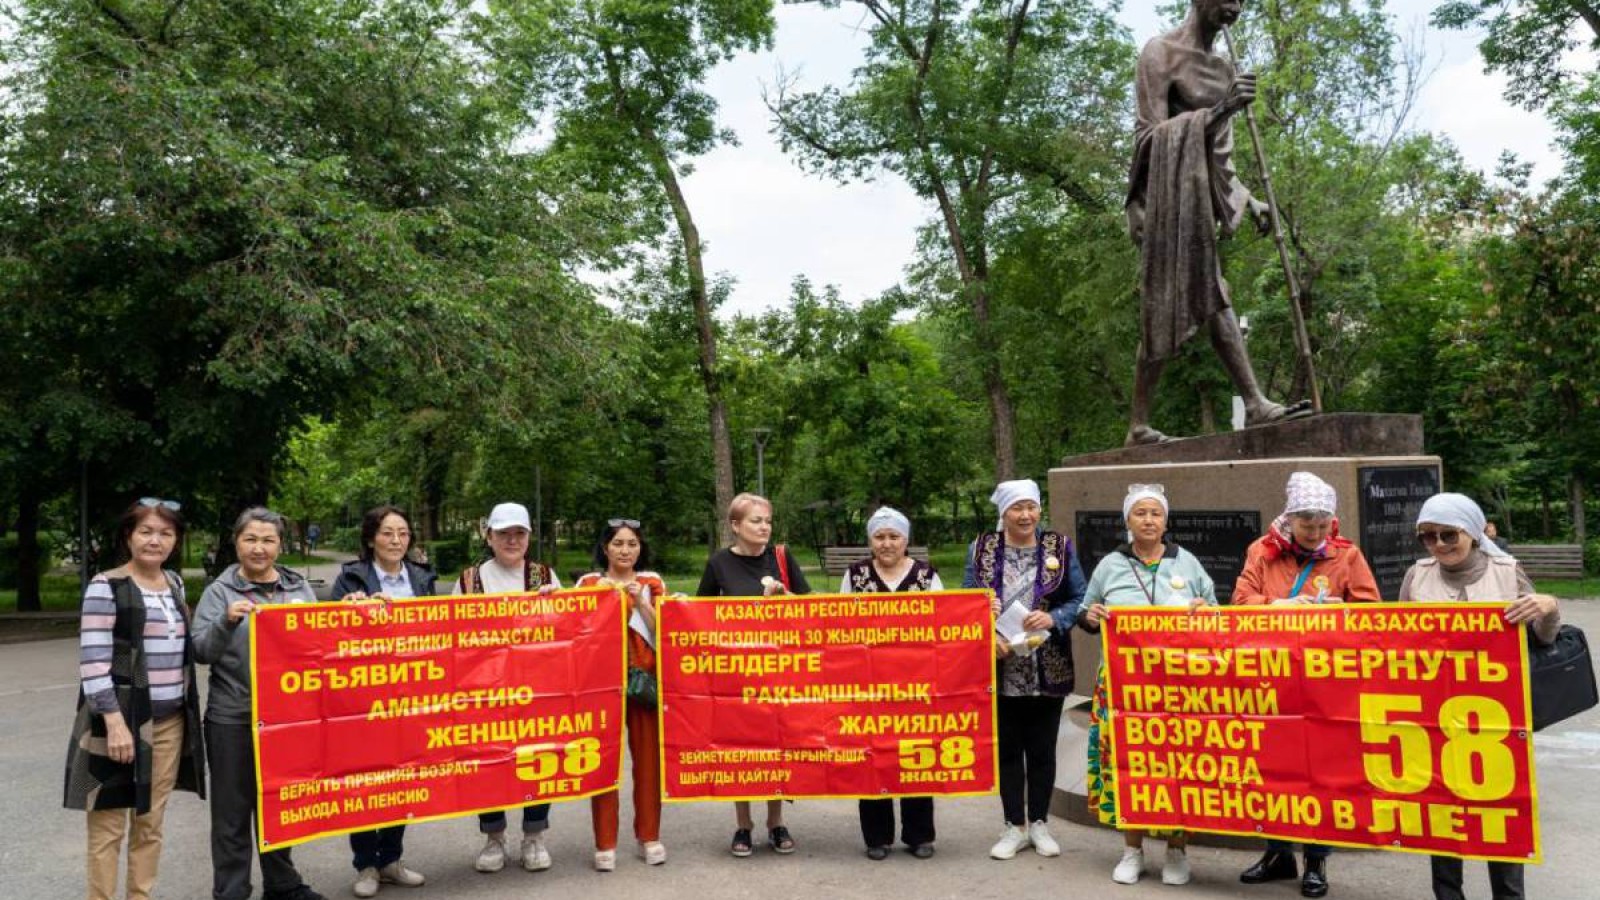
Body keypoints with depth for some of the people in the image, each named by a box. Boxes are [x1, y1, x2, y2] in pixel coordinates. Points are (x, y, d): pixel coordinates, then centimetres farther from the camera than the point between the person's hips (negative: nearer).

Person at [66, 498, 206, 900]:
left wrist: (189, 711, 16)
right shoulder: (105, 587, -9)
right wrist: (115, 722, -20)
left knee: (150, 824, 13)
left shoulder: (174, 583, 10)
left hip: (170, 722, 6)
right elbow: (92, 661, -15)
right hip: (121, 720, -6)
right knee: (108, 827, 3)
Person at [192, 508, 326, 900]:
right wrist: (227, 621, -24)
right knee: (232, 811, 5)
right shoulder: (219, 592, -1)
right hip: (233, 719, -3)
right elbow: (201, 652, -7)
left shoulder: (299, 588, 8)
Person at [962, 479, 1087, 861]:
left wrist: (1053, 618, -17)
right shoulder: (981, 549, 1)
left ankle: (1039, 824, 25)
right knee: (1007, 749, 9)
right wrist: (988, 637, -15)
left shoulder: (1060, 547, 1)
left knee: (1042, 749, 10)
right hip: (1001, 669, 0)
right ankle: (1014, 827, 22)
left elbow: (1079, 599, 2)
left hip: (1048, 670, 0)